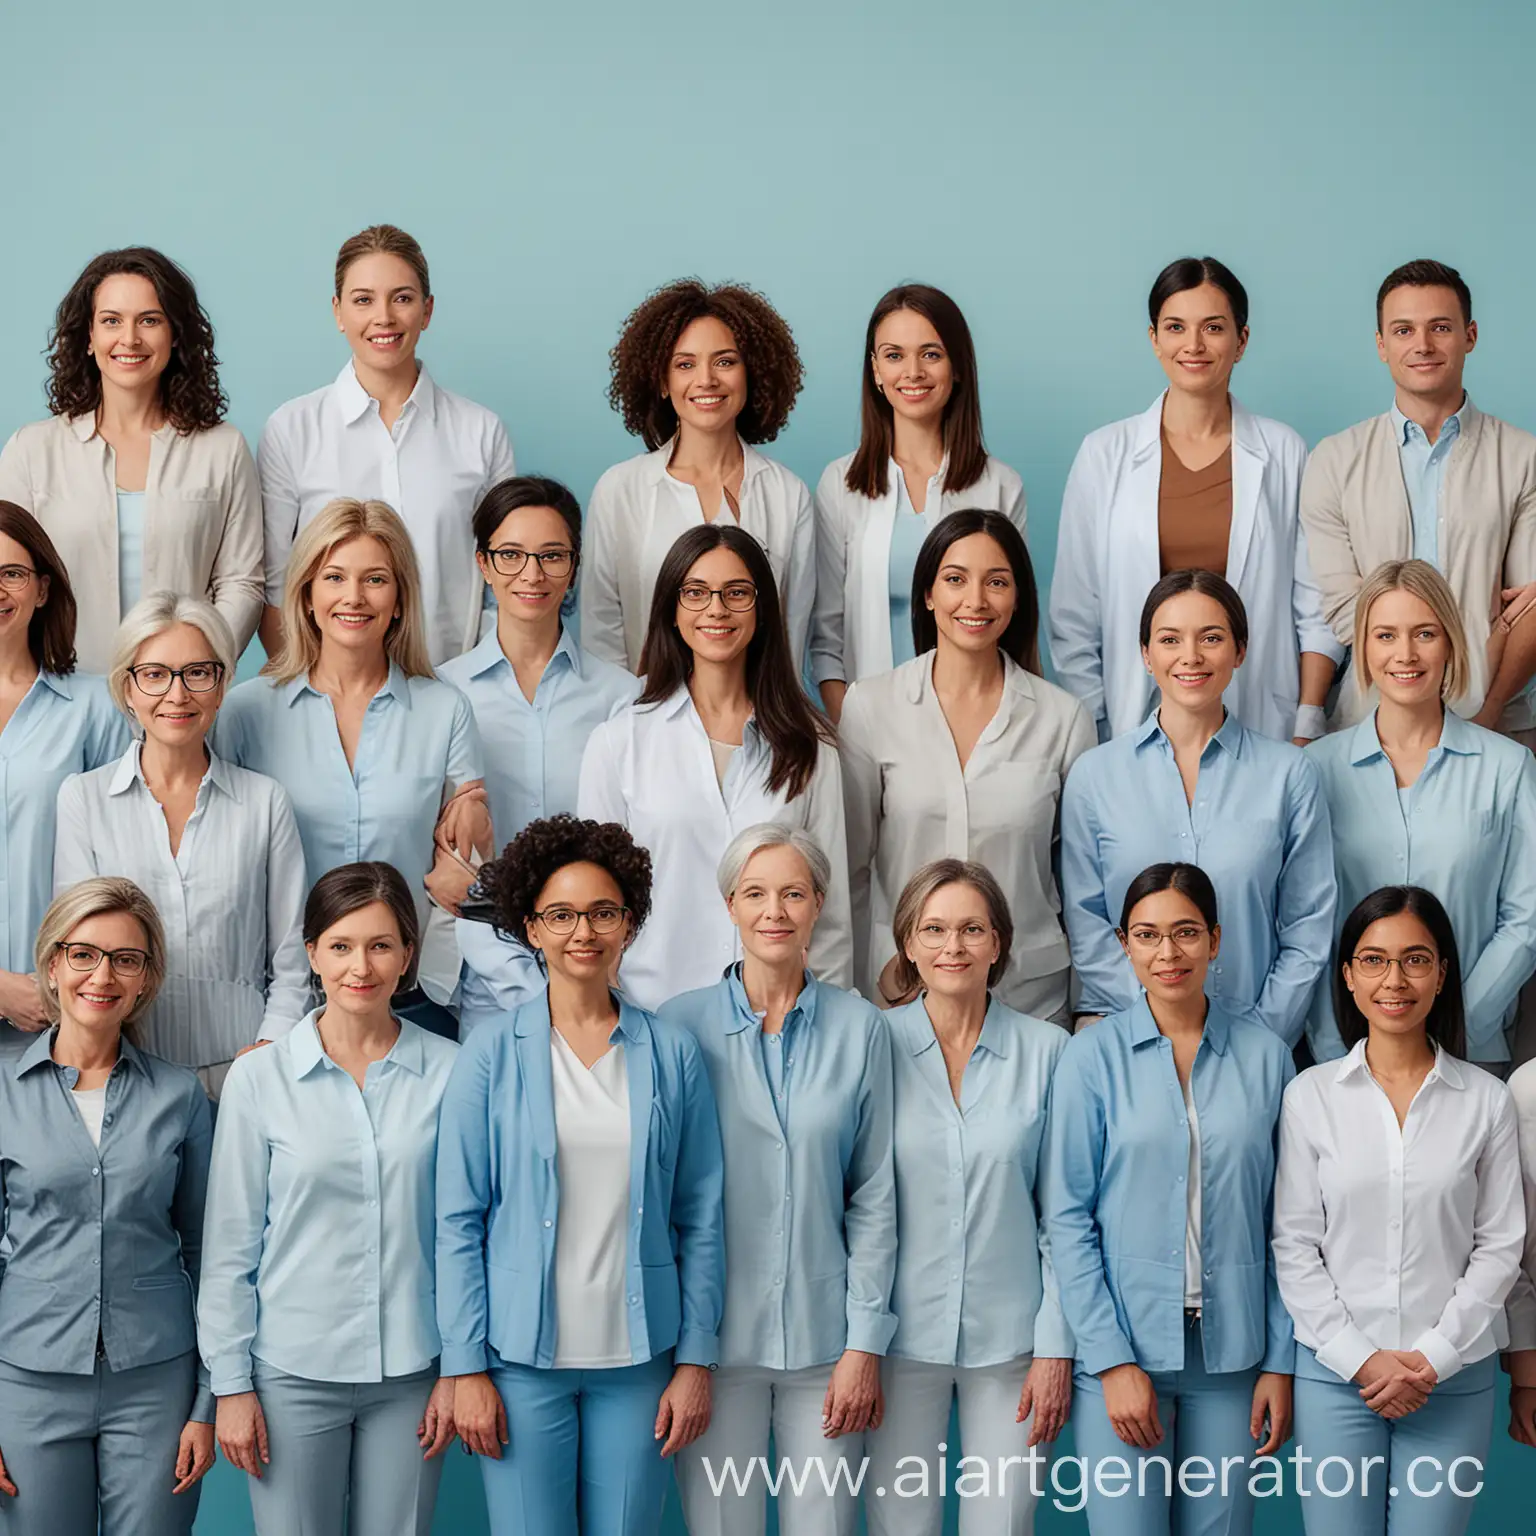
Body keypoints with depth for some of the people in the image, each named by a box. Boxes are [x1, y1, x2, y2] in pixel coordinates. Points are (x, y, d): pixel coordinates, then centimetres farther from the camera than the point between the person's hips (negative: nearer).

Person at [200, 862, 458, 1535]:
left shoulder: (447, 1071, 0)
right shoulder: (258, 1078, -2)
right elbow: (231, 1244, 1)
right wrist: (231, 1384, -1)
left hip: (410, 1373, 1)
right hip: (293, 1372, -1)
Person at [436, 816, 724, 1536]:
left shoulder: (672, 1053, 4)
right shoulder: (491, 1057, 0)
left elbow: (699, 1220, 5)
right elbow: (458, 1221, -1)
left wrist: (696, 1360, 0)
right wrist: (467, 1369, -5)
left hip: (637, 1360, 1)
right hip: (523, 1358, -1)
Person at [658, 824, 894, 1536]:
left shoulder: (859, 1028, 3)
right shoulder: (683, 1024, 0)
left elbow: (874, 1195, 4)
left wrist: (866, 1343, -1)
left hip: (824, 1335, 1)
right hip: (718, 1335, -1)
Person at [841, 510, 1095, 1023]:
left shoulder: (1064, 719, 1)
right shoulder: (869, 707, 0)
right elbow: (850, 867, 4)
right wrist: (881, 969, -7)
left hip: (1029, 995, 1)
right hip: (901, 997, 0)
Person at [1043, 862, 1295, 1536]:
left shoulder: (1265, 1056, 4)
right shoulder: (1093, 1056, -1)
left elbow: (1284, 1224, 6)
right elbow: (1068, 1218, -3)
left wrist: (1280, 1361, 1)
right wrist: (1113, 1360, -9)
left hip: (1230, 1353, 2)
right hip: (1124, 1348, -2)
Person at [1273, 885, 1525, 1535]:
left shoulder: (1485, 1100, 2)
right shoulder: (1311, 1095, 0)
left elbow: (1499, 1246, 2)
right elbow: (1295, 1246, 0)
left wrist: (1433, 1357, -7)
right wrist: (1360, 1358, -8)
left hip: (1454, 1377, 0)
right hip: (1335, 1374, 0)